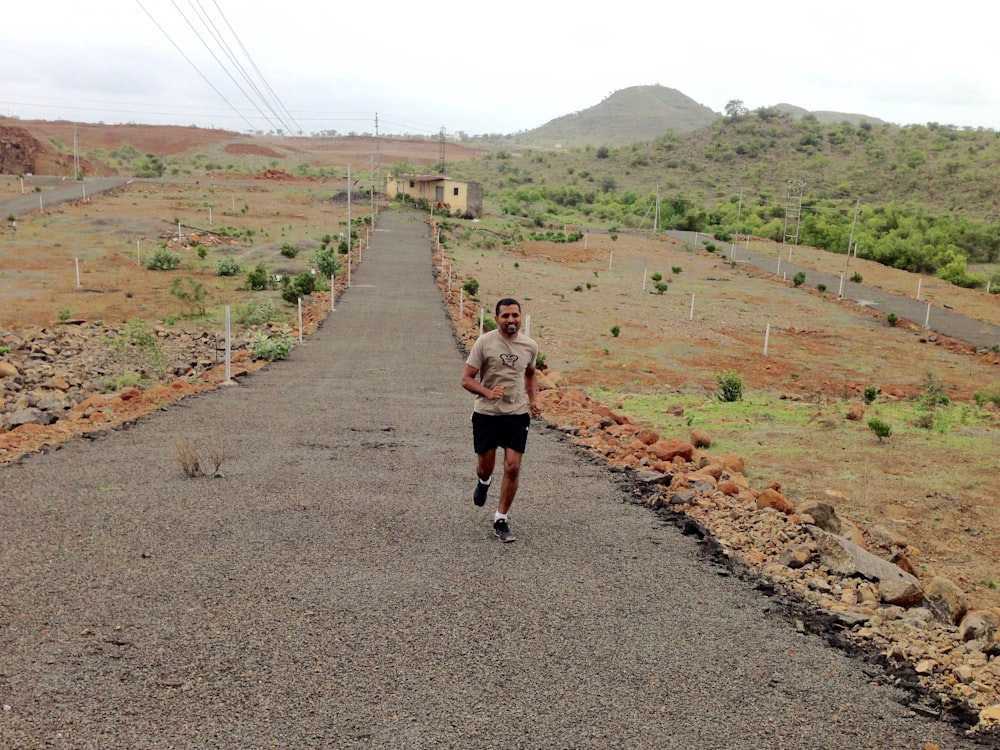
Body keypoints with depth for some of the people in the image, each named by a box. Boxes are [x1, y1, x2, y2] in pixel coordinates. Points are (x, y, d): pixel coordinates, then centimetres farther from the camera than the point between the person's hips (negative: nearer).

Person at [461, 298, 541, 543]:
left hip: (517, 414, 2)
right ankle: (484, 482, 48)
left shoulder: (530, 346, 2)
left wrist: (533, 400, 6)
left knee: (512, 468, -6)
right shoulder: (484, 343, -11)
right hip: (486, 414, -2)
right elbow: (466, 379, -11)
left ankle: (501, 521, 9)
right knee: (485, 466, 9)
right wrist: (487, 392, -29)